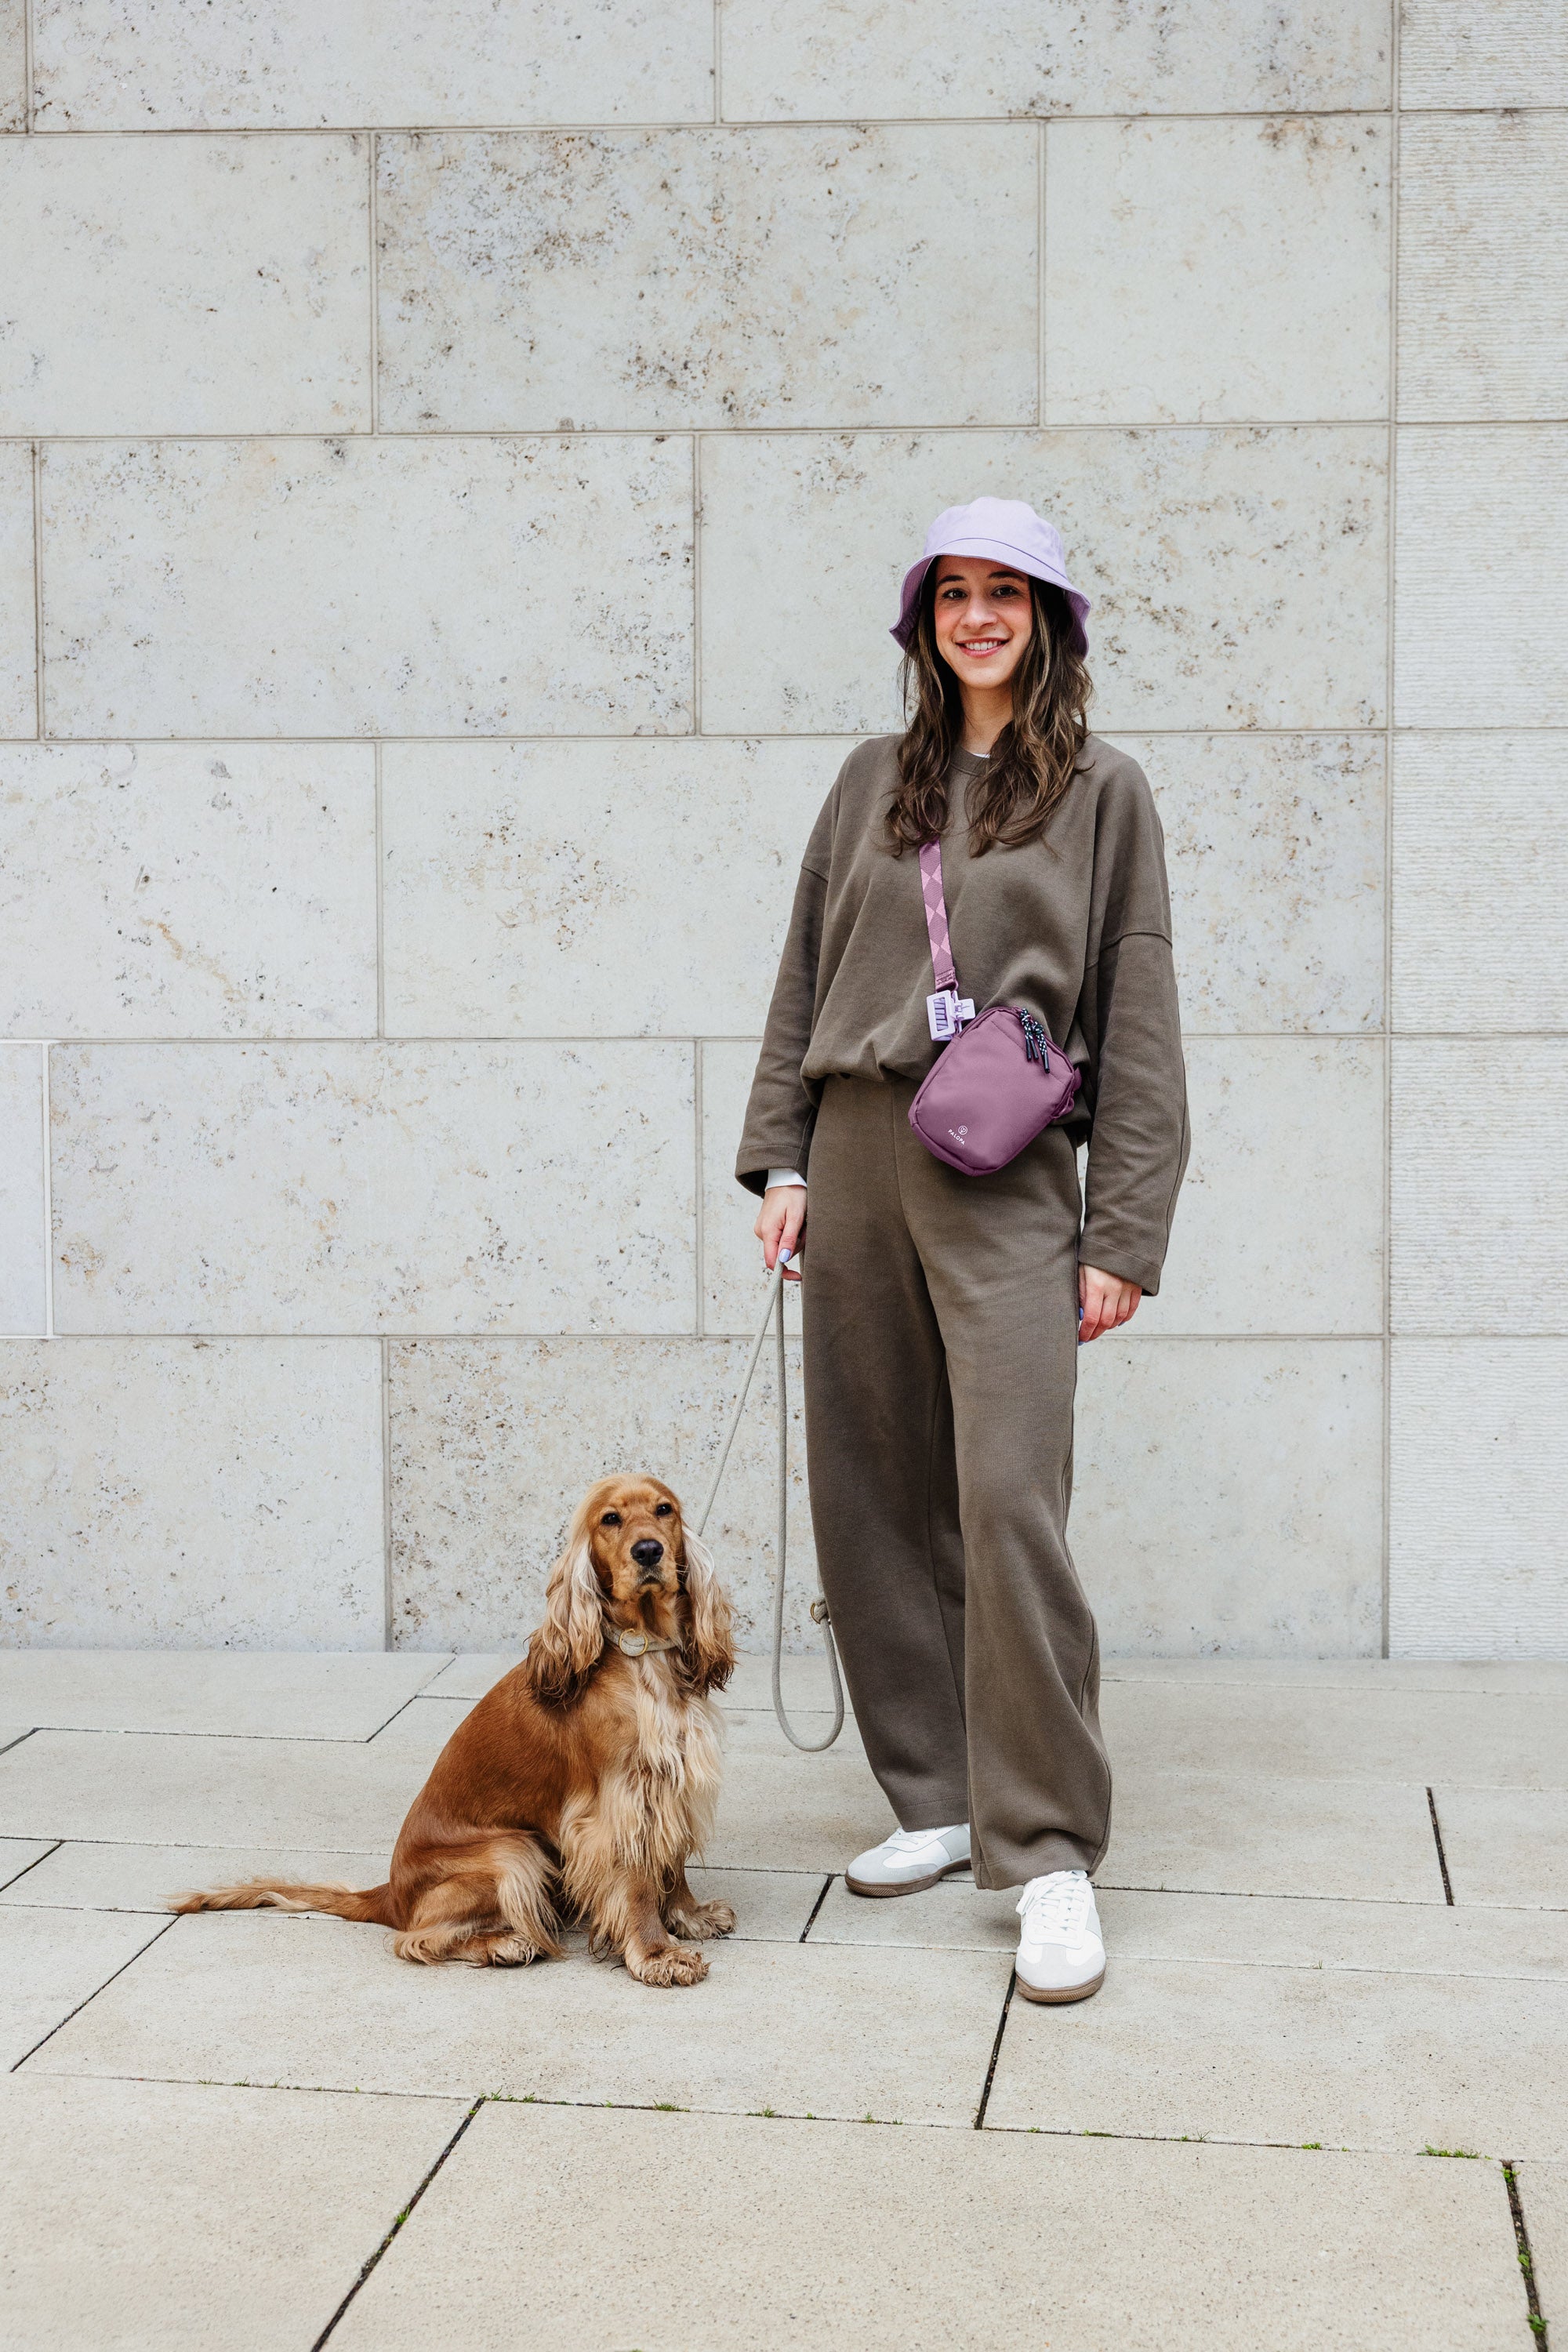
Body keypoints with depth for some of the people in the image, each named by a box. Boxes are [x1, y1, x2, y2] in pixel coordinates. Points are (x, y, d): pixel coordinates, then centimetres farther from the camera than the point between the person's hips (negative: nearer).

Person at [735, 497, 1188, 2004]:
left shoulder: (1101, 792, 7)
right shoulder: (874, 780, 16)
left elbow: (1139, 1024, 3)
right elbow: (803, 977, 17)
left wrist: (1123, 1237, -3)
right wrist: (782, 1158, 6)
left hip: (1009, 1173, -4)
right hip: (858, 1157, 4)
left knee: (1010, 1502, -14)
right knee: (875, 1502, 5)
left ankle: (1050, 1853, -7)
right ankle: (936, 1800, 18)